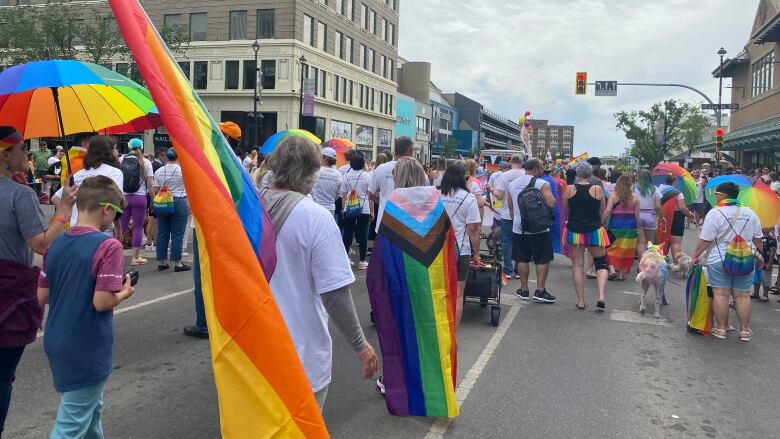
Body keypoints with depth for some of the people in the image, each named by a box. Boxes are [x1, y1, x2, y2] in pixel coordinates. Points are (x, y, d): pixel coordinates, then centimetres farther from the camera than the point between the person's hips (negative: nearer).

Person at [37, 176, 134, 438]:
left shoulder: (55, 244, 2)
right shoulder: (108, 246, -19)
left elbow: (42, 297, 5)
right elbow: (102, 302, -23)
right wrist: (125, 292, -4)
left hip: (57, 344, 7)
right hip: (87, 350, -7)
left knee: (90, 408, 26)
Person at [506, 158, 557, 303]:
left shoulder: (512, 184, 8)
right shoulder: (542, 184, -10)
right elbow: (552, 204, -18)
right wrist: (549, 194, 1)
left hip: (518, 228, 5)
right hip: (539, 229, -5)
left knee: (522, 259, 11)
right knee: (543, 259, 4)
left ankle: (524, 290, 17)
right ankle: (540, 291, 2)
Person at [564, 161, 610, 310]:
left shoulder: (569, 189, -5)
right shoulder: (597, 189, -7)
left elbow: (566, 210, 4)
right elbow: (602, 213, 2)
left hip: (574, 230, 1)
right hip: (594, 231, -1)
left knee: (577, 265, 8)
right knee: (601, 263, 13)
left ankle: (581, 300, 11)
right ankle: (601, 296, -4)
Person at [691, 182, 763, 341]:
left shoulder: (715, 213, -11)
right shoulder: (750, 213, 5)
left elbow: (705, 240, -12)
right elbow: (758, 239, 11)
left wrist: (695, 256, -2)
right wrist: (760, 256, 24)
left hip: (719, 260, -4)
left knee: (720, 294, 1)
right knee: (743, 295, 9)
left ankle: (721, 329, 5)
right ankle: (744, 330, 14)